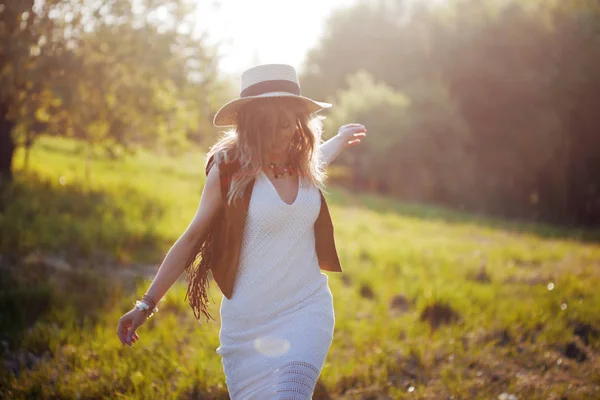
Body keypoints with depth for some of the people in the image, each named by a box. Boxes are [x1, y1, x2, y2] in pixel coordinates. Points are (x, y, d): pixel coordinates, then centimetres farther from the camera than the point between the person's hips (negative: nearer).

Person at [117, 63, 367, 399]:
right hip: (248, 321, -2)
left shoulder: (306, 165, 3)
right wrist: (146, 305, -6)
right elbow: (192, 239, -4)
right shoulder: (229, 169, -8)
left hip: (306, 312, 2)